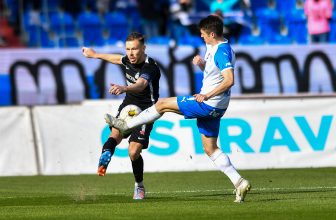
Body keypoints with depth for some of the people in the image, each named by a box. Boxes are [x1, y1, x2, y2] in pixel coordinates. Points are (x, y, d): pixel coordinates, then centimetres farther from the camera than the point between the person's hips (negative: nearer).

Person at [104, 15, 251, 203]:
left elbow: (229, 80, -29)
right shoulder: (215, 48, 13)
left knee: (162, 104, 0)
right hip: (213, 108, 10)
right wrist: (202, 64, 6)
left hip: (208, 104, -10)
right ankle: (239, 182, 5)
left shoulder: (222, 51, -19)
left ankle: (126, 125, 12)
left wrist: (207, 95, -26)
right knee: (210, 148, 11)